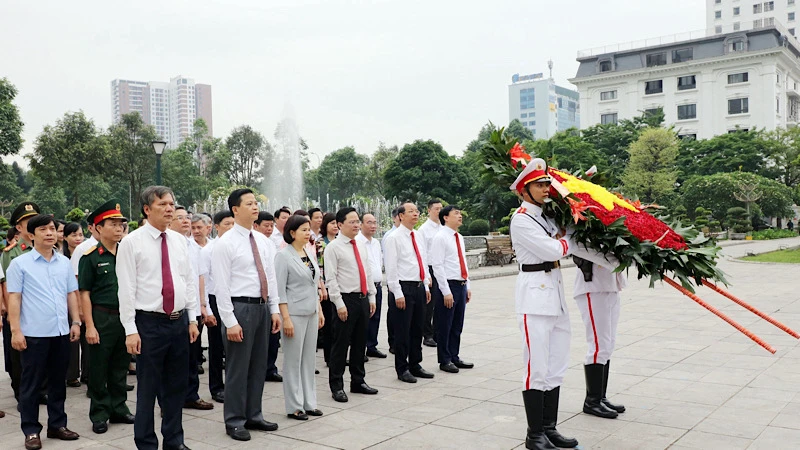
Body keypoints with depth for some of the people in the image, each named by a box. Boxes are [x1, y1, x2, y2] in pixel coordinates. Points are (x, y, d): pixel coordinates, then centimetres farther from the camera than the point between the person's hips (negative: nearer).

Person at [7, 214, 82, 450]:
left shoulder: (65, 263, 9)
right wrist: (15, 331, -10)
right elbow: (14, 298, -5)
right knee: (31, 384, 5)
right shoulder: (19, 264, -3)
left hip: (61, 332, 4)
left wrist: (76, 322, 8)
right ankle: (31, 431, 15)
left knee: (58, 382, 13)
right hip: (34, 333, -4)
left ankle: (57, 425, 25)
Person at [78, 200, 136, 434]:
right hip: (102, 318, -4)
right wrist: (89, 326, -11)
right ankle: (99, 415, 18)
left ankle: (119, 409, 26)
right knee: (99, 369, 6)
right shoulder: (90, 257, -6)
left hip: (126, 316, 4)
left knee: (121, 367, 14)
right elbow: (85, 293, -7)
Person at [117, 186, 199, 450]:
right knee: (148, 388, 4)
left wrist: (192, 319, 8)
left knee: (177, 386, 13)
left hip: (180, 321, 5)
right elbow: (126, 289, -9)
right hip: (149, 322, -5)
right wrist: (130, 330, -12)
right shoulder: (132, 242, -7)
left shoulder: (180, 241, 8)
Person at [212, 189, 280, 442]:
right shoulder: (225, 243, -10)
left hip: (262, 308, 7)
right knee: (238, 368, 3)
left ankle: (253, 415, 27)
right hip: (241, 308, -7)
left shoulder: (263, 241, 10)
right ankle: (235, 421, 16)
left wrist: (274, 310, 8)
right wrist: (230, 321, -17)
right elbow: (221, 286, -14)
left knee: (259, 366, 14)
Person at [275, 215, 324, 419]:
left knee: (309, 359, 11)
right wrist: (285, 318, -17)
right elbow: (280, 289, -13)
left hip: (312, 313, 7)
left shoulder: (310, 254, 10)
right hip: (295, 314, -7)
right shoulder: (284, 256, -10)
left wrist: (320, 311, 13)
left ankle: (309, 402, 20)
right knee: (293, 361, 2)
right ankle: (294, 406, 11)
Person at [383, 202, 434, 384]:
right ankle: (402, 369, 12)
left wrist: (426, 287, 15)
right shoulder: (394, 238, -9)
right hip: (404, 288, -7)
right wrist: (398, 294, -16)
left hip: (419, 287, 7)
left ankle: (415, 365, 26)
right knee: (403, 331, 0)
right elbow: (391, 268, -13)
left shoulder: (418, 237, 14)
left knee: (417, 329, 14)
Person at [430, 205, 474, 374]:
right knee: (445, 326, 2)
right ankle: (445, 361, 12)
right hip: (449, 285, -8)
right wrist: (446, 292, -17)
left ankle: (454, 357, 26)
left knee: (457, 326, 15)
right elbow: (437, 266, -14)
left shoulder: (459, 238, 15)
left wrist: (467, 287, 15)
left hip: (461, 285, 8)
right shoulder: (440, 238, -10)